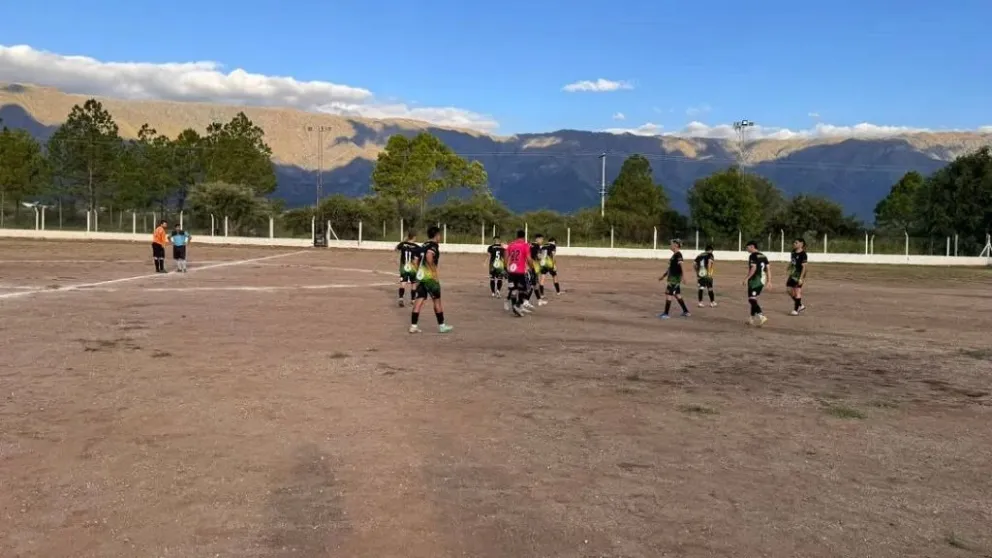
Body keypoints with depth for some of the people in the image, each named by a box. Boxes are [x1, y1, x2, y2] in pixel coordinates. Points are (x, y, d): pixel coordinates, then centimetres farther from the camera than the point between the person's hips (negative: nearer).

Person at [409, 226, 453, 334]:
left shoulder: (424, 246, 17)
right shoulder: (434, 245, -9)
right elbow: (429, 257, -27)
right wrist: (435, 273, -23)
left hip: (420, 275, 8)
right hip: (429, 276, -8)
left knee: (419, 300, 6)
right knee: (437, 300, 3)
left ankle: (413, 326, 2)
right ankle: (441, 326, 10)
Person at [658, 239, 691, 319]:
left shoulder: (678, 255, -14)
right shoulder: (674, 254, 15)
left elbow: (681, 265, -24)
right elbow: (670, 267, 23)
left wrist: (683, 276, -33)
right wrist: (663, 276, 26)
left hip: (675, 278, -10)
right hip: (672, 277, 10)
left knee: (668, 294, -6)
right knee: (677, 294, 14)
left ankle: (666, 314, -3)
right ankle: (686, 312, 20)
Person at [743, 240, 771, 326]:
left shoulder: (753, 256, -10)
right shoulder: (763, 256, 15)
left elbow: (753, 268, -20)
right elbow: (768, 269, 13)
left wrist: (746, 278, -17)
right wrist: (769, 281, 14)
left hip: (754, 280, -9)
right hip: (762, 281, 9)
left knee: (751, 300, -8)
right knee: (754, 299, 17)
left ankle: (761, 316, -23)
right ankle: (752, 318, 22)